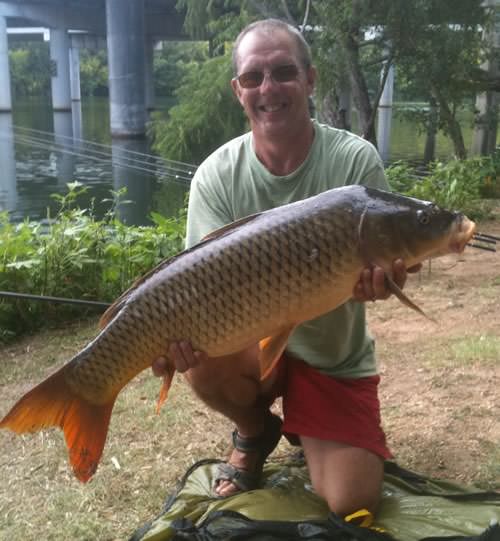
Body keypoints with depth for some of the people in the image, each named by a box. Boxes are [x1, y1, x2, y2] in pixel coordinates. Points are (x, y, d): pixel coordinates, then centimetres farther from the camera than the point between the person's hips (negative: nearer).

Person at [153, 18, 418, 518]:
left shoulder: (355, 159, -15)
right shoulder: (216, 175, -12)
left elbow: (380, 261, -14)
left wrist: (377, 277, -40)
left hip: (337, 359, 0)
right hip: (255, 342, 1)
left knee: (351, 502, -13)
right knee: (199, 355, -33)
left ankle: (306, 433, 24)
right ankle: (255, 434, 4)